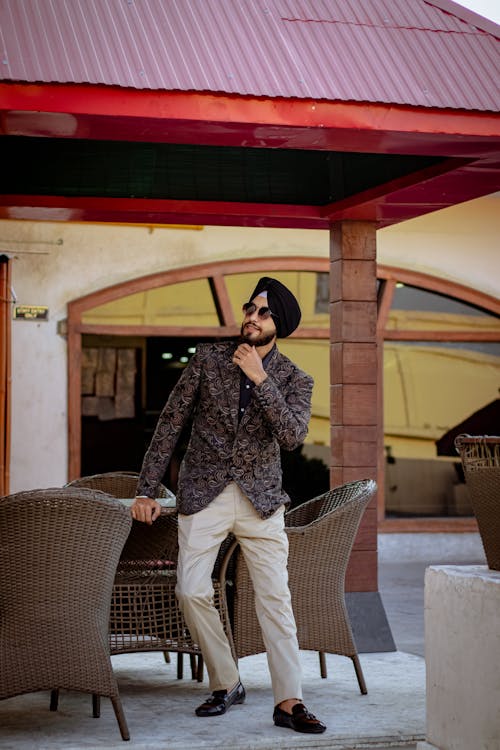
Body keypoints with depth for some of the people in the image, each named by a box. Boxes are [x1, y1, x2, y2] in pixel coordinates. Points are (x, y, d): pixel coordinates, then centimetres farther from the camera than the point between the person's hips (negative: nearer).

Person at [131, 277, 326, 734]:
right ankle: (226, 685, 11)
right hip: (204, 494, 1)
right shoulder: (208, 358, 1)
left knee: (275, 597, -6)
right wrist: (147, 489, -1)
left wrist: (260, 378, -19)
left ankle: (289, 701, -2)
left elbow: (292, 436, -18)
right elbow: (171, 422, 3)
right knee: (192, 591, -8)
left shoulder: (295, 380, 0)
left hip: (261, 499, 0)